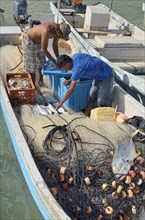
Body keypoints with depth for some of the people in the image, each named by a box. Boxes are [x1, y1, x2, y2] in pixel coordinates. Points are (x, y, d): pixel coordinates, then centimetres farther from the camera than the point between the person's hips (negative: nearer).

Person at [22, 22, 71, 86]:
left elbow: (55, 46, -4)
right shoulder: (47, 31, -41)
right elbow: (44, 50, -35)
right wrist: (54, 62, -28)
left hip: (39, 41, 8)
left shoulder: (58, 30, -17)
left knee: (42, 63, 14)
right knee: (31, 65, -1)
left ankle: (40, 81, 32)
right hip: (30, 41, -8)